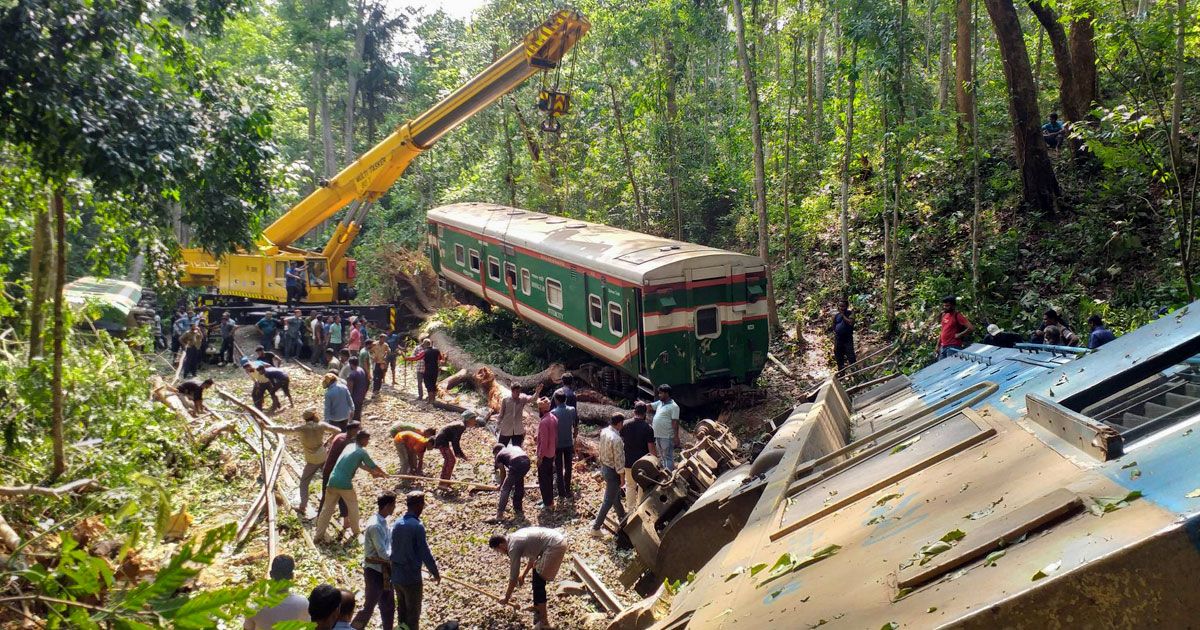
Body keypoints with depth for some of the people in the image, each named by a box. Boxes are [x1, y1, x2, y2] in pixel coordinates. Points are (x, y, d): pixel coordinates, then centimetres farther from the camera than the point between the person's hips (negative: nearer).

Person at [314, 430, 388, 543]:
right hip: (345, 485, -6)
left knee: (327, 509, 11)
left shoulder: (350, 447, 17)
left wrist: (372, 472, 38)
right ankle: (355, 531, 29)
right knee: (353, 507, 17)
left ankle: (318, 535, 11)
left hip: (332, 482, 6)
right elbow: (373, 466, 8)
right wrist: (384, 474, 26)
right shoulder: (362, 452, -4)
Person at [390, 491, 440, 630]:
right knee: (413, 614, 7)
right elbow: (425, 553, -17)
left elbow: (395, 548, 11)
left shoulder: (397, 523, 1)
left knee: (401, 610, 19)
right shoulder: (417, 526, -20)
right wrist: (435, 572, -4)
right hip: (411, 578, -7)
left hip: (396, 576, 7)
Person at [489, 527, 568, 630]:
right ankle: (538, 607, 38)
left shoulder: (513, 547, -8)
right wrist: (523, 575, 41)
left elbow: (513, 577, -3)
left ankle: (543, 621, 2)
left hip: (555, 546, -10)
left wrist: (506, 598, 9)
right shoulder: (515, 538, 18)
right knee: (537, 572, 24)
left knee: (538, 582, -1)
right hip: (557, 538, 10)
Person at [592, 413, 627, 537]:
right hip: (612, 471, -9)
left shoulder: (604, 432, -5)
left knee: (616, 495, 27)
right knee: (608, 501, 3)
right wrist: (621, 476, -13)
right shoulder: (616, 439, -29)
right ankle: (596, 527, 8)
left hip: (604, 467, 9)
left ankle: (622, 518, 46)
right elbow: (618, 460, -22)